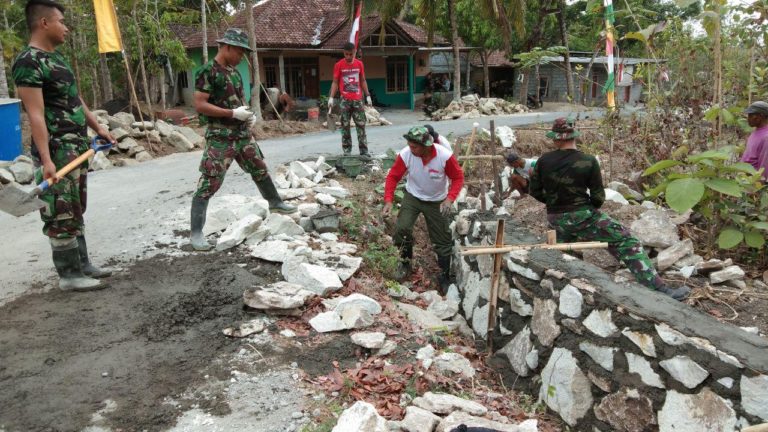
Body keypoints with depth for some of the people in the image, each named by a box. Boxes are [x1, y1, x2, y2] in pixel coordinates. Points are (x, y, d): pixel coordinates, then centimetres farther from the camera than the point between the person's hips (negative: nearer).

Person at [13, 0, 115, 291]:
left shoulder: (57, 57, 15)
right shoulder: (29, 62, -15)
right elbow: (36, 115, -21)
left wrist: (97, 128, 22)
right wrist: (46, 160, -27)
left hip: (77, 146, 10)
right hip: (57, 150, -10)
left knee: (75, 211, 15)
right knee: (61, 215, -3)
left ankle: (82, 265, 25)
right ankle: (69, 275, 5)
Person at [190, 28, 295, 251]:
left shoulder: (234, 71, 12)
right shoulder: (208, 71, -13)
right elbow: (199, 105, -19)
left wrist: (246, 112, 2)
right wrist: (233, 113, -21)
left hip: (242, 133, 8)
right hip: (220, 136, -8)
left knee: (260, 168, 21)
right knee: (209, 183, -9)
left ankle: (275, 203, 43)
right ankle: (196, 233, -4)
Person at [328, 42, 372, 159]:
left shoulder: (359, 64, 6)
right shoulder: (339, 65, -1)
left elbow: (363, 81, 13)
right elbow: (335, 82, 0)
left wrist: (368, 96, 8)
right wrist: (331, 97, -9)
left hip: (358, 100, 2)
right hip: (345, 100, -2)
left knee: (361, 126, -1)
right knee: (345, 126, 2)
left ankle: (364, 151, 0)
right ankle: (347, 151, 7)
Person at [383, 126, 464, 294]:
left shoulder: (445, 156, -28)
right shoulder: (405, 154, -24)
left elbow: (458, 178, -15)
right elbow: (393, 176, -14)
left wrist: (450, 198, -31)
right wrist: (389, 200, -26)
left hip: (437, 201, -1)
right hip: (412, 197, 1)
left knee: (442, 240, 5)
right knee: (401, 228, -18)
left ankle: (445, 276, 26)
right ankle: (405, 261, 11)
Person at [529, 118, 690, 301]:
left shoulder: (543, 161, -6)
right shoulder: (588, 162, -11)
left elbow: (535, 191, 3)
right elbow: (598, 198, -5)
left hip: (556, 221, 4)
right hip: (582, 217, -4)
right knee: (626, 243, 1)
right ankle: (661, 289, -5)